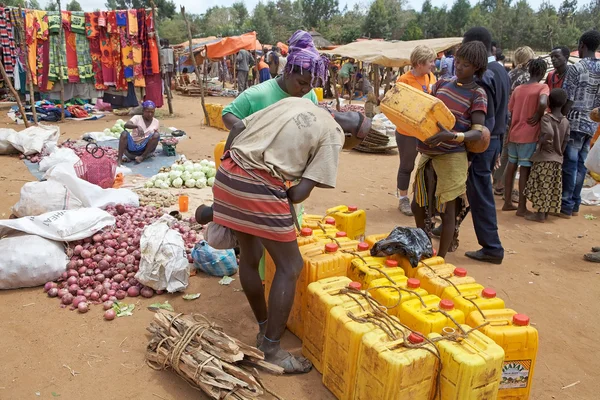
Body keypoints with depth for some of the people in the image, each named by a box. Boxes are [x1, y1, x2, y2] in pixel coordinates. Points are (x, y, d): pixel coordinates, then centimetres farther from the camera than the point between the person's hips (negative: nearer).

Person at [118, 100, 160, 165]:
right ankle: (119, 159, -32)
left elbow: (156, 135, 16)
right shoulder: (137, 118, 0)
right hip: (132, 146, -1)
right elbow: (126, 125, -19)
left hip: (145, 148, 1)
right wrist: (137, 126, -37)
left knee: (157, 135, -22)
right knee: (124, 133, -27)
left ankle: (142, 157, -21)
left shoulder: (156, 122, 8)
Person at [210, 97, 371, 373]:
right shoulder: (333, 135, 4)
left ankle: (265, 329, 39)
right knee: (290, 267, 8)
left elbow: (238, 128, 16)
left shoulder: (294, 102, 21)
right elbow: (301, 191, -6)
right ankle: (271, 350, 15)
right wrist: (284, 202, 14)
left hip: (226, 173, 8)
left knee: (249, 256, 21)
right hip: (259, 187, -8)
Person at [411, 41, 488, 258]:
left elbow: (478, 132, -15)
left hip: (452, 157, -6)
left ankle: (440, 260, 16)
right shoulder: (443, 83, 8)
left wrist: (452, 136, -33)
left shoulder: (477, 94, -7)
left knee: (447, 210, 2)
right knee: (417, 205, 15)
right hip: (427, 153, 6)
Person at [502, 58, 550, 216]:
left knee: (511, 166, 13)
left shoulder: (518, 89, 8)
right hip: (529, 135, -6)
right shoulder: (543, 87, -8)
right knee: (525, 169, -1)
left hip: (514, 134, 6)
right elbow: (543, 103, -28)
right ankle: (522, 207, 4)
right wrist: (538, 116, -11)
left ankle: (508, 202, 20)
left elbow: (511, 111, 8)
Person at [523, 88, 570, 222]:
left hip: (544, 158, -6)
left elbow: (549, 133, -31)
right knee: (551, 187, 12)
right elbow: (565, 142, 5)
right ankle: (546, 212, 19)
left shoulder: (546, 118, -12)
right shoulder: (566, 121, 7)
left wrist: (541, 141, -14)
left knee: (541, 186, -1)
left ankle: (540, 214, 2)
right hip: (557, 159, 6)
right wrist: (559, 153, 15)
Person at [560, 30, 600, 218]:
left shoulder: (576, 68, -11)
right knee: (581, 165, 11)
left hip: (575, 123, -6)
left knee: (569, 165, -1)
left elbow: (568, 101, -13)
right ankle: (575, 204, 18)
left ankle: (566, 206, 3)